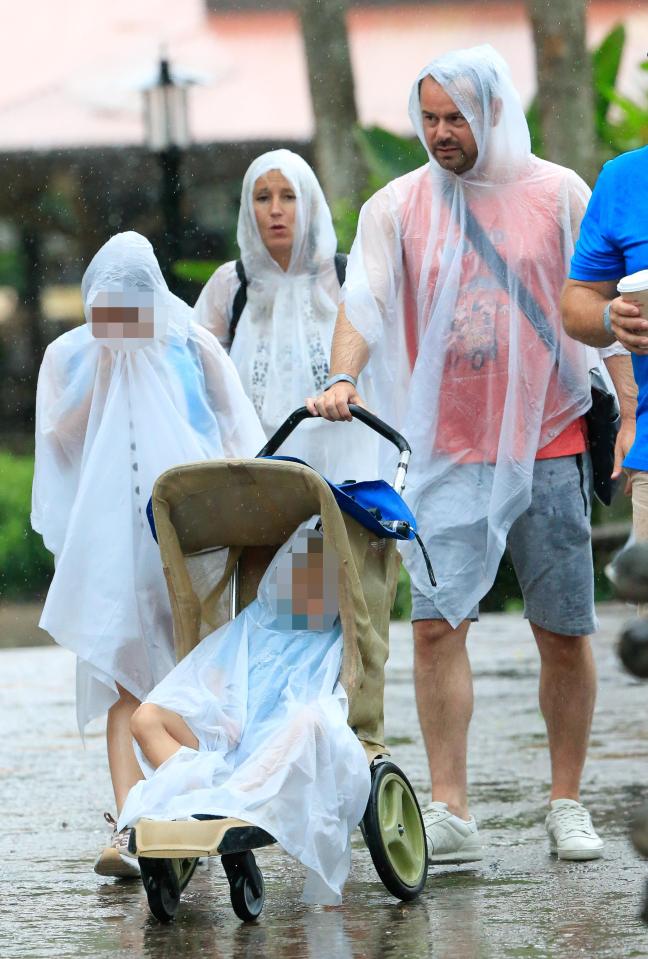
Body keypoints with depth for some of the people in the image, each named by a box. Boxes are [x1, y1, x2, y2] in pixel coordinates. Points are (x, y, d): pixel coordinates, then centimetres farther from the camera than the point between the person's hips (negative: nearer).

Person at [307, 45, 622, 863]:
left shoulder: (558, 194, 2)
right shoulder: (395, 208, 3)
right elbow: (364, 300, -6)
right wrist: (342, 378, -25)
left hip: (549, 443, 0)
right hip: (448, 450, 0)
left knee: (563, 635, 4)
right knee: (436, 622, -11)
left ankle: (566, 805, 16)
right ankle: (448, 814, -11)